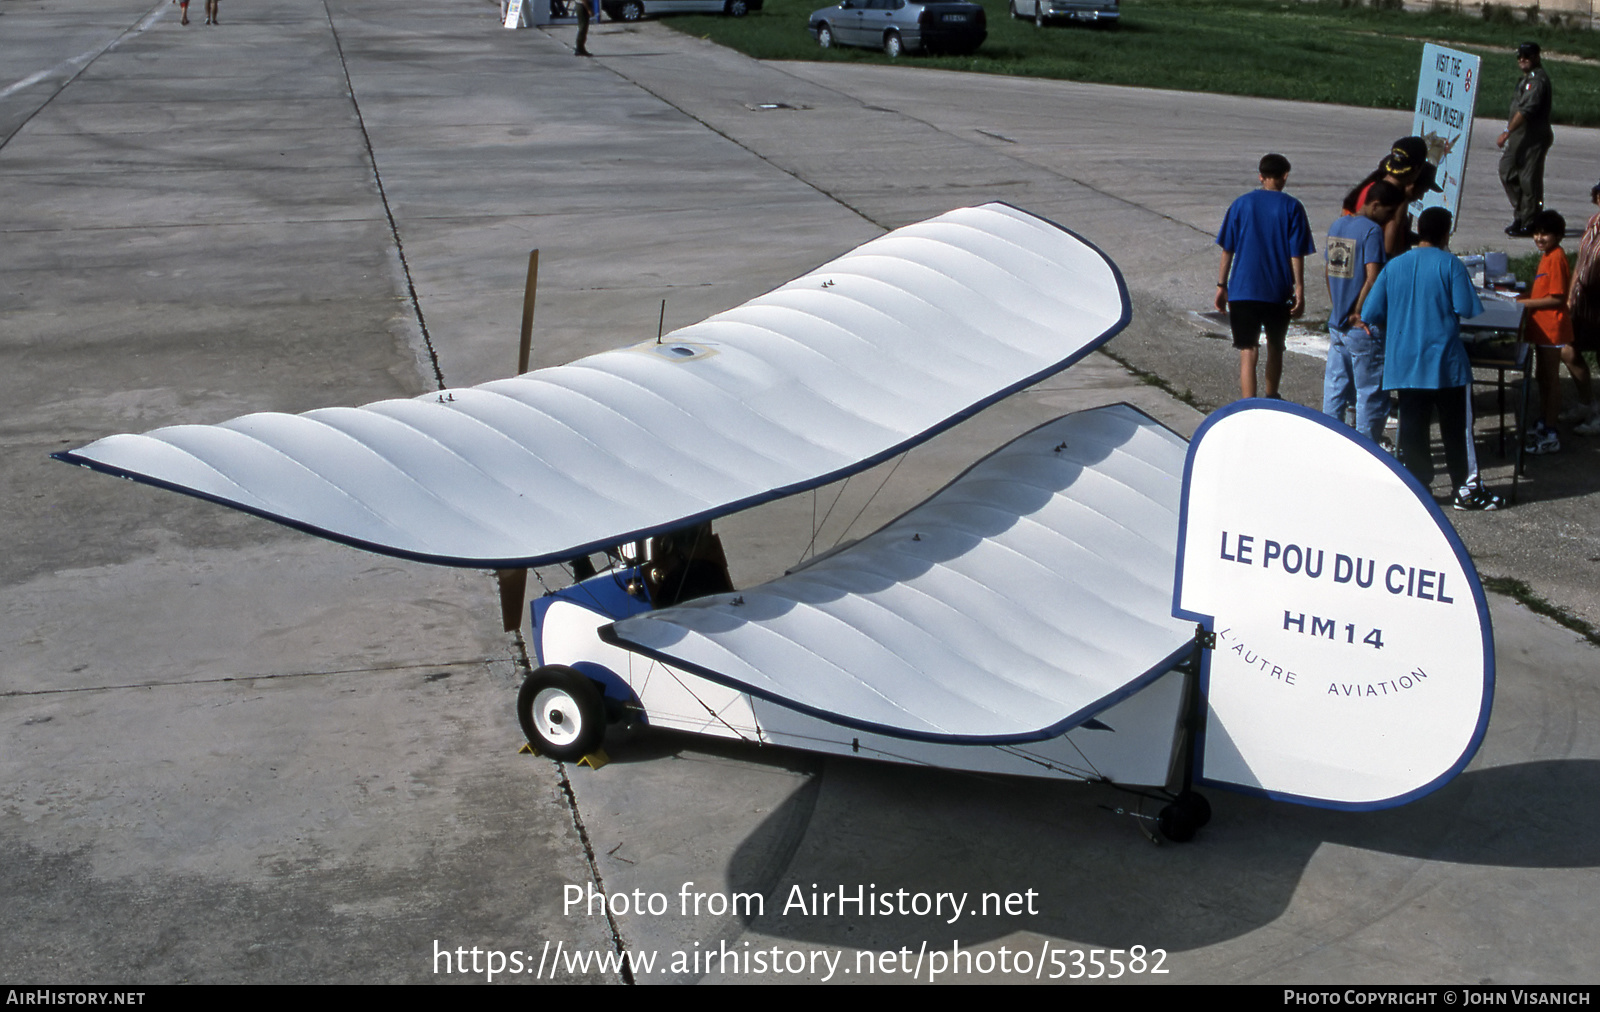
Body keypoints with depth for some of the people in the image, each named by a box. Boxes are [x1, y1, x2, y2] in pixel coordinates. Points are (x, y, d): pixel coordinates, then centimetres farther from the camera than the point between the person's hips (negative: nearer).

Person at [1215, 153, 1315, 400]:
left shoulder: (1242, 203, 3)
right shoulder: (1292, 207, -2)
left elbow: (1227, 249, 3)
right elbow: (1296, 254, -5)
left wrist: (1221, 285, 10)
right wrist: (1299, 291, -2)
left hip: (1243, 290, 0)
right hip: (1278, 292, 0)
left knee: (1248, 351, -3)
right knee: (1275, 346, 21)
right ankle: (1271, 398, 37)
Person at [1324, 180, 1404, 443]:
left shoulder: (1337, 225, 10)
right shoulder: (1372, 230, -15)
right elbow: (1373, 278, -24)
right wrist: (1358, 312, -14)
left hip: (1336, 324, 8)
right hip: (1364, 330, -8)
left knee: (1335, 391, 14)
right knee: (1371, 394, 2)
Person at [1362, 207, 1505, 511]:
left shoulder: (1394, 266, 3)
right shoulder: (1450, 265, -7)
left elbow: (1371, 314, 3)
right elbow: (1467, 309, -12)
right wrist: (1445, 311, 10)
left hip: (1405, 363, 3)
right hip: (1446, 361, -3)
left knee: (1412, 427, 7)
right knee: (1458, 427, 6)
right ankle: (1468, 488, 11)